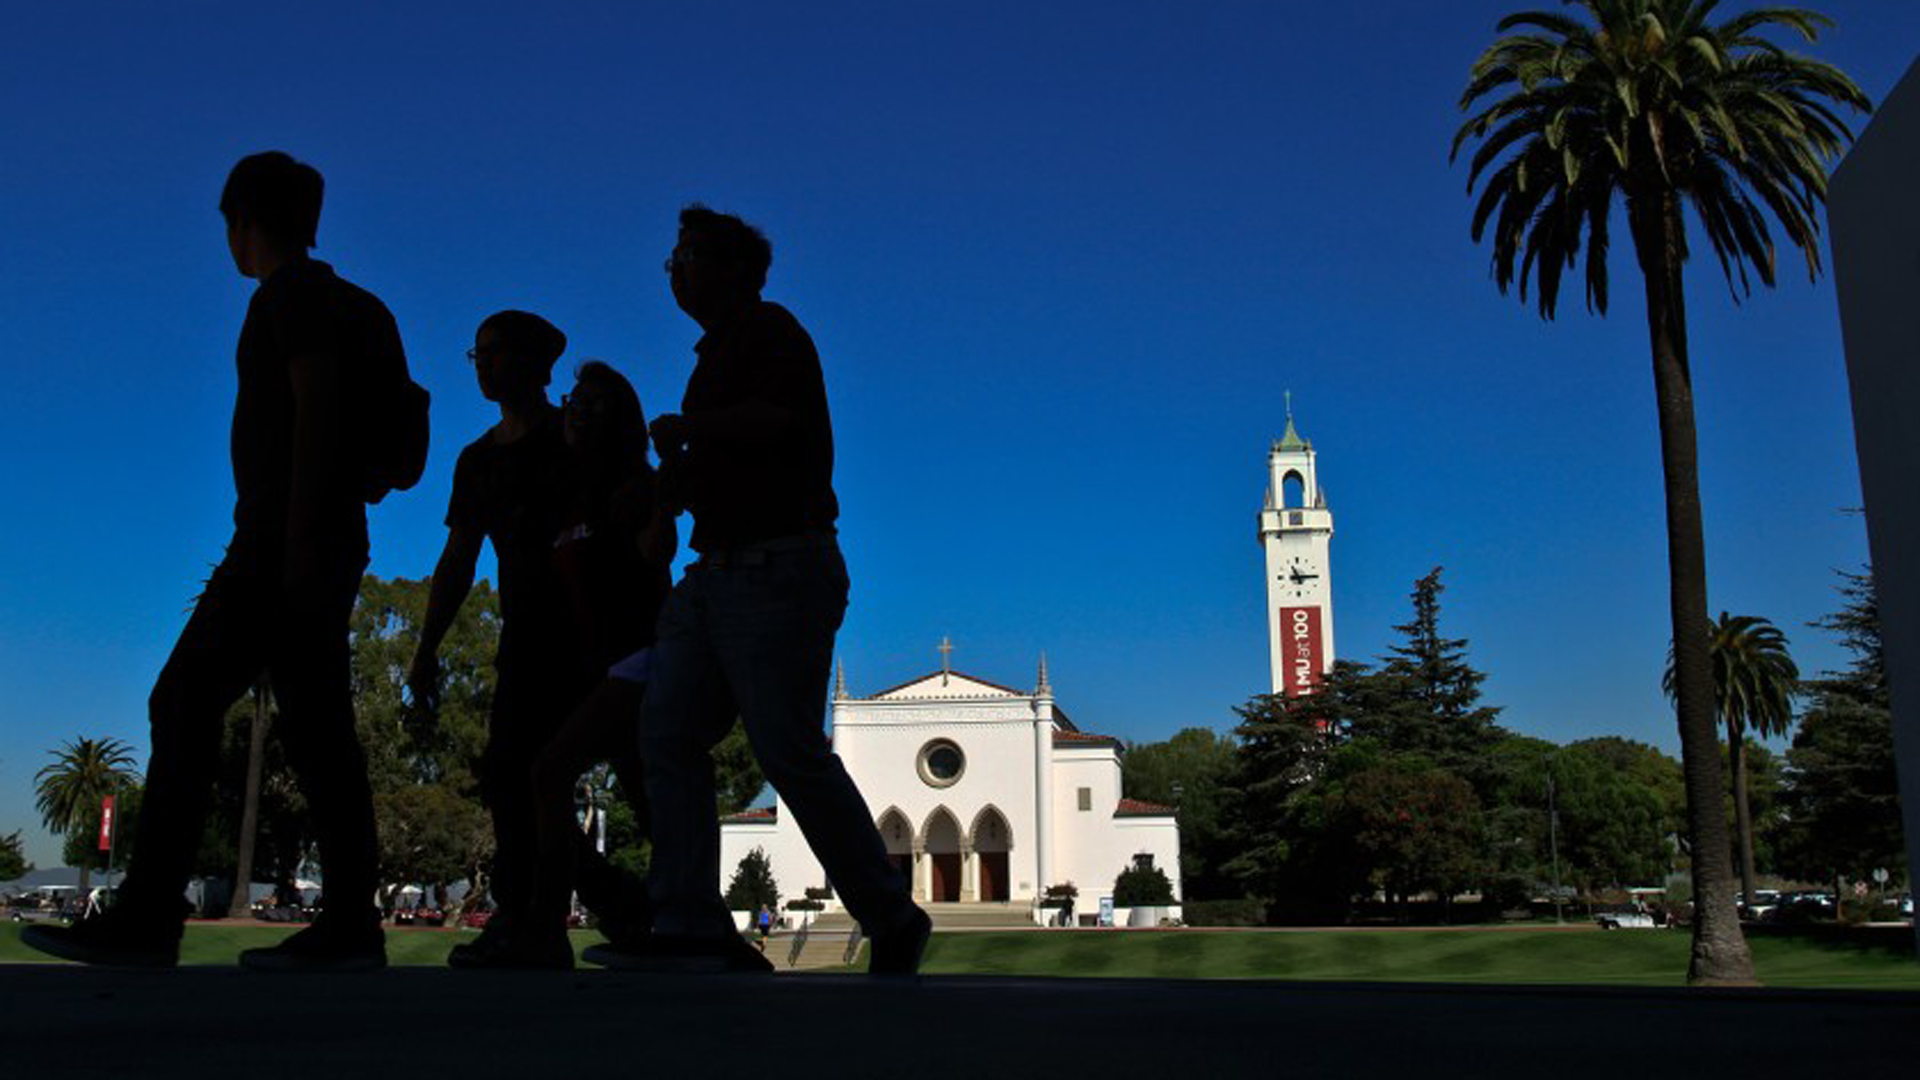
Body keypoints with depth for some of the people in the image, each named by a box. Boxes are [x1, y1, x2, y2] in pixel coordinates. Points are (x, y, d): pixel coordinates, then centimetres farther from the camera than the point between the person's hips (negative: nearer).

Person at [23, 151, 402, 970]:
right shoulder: (352, 308, 23)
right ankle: (349, 925, 0)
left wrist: (302, 535, -24)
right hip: (324, 548, 9)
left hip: (283, 538, -9)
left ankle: (147, 916, -9)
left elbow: (315, 406, -17)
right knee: (317, 731, 3)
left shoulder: (292, 292, -4)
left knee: (186, 703, -9)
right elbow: (369, 439, 23)